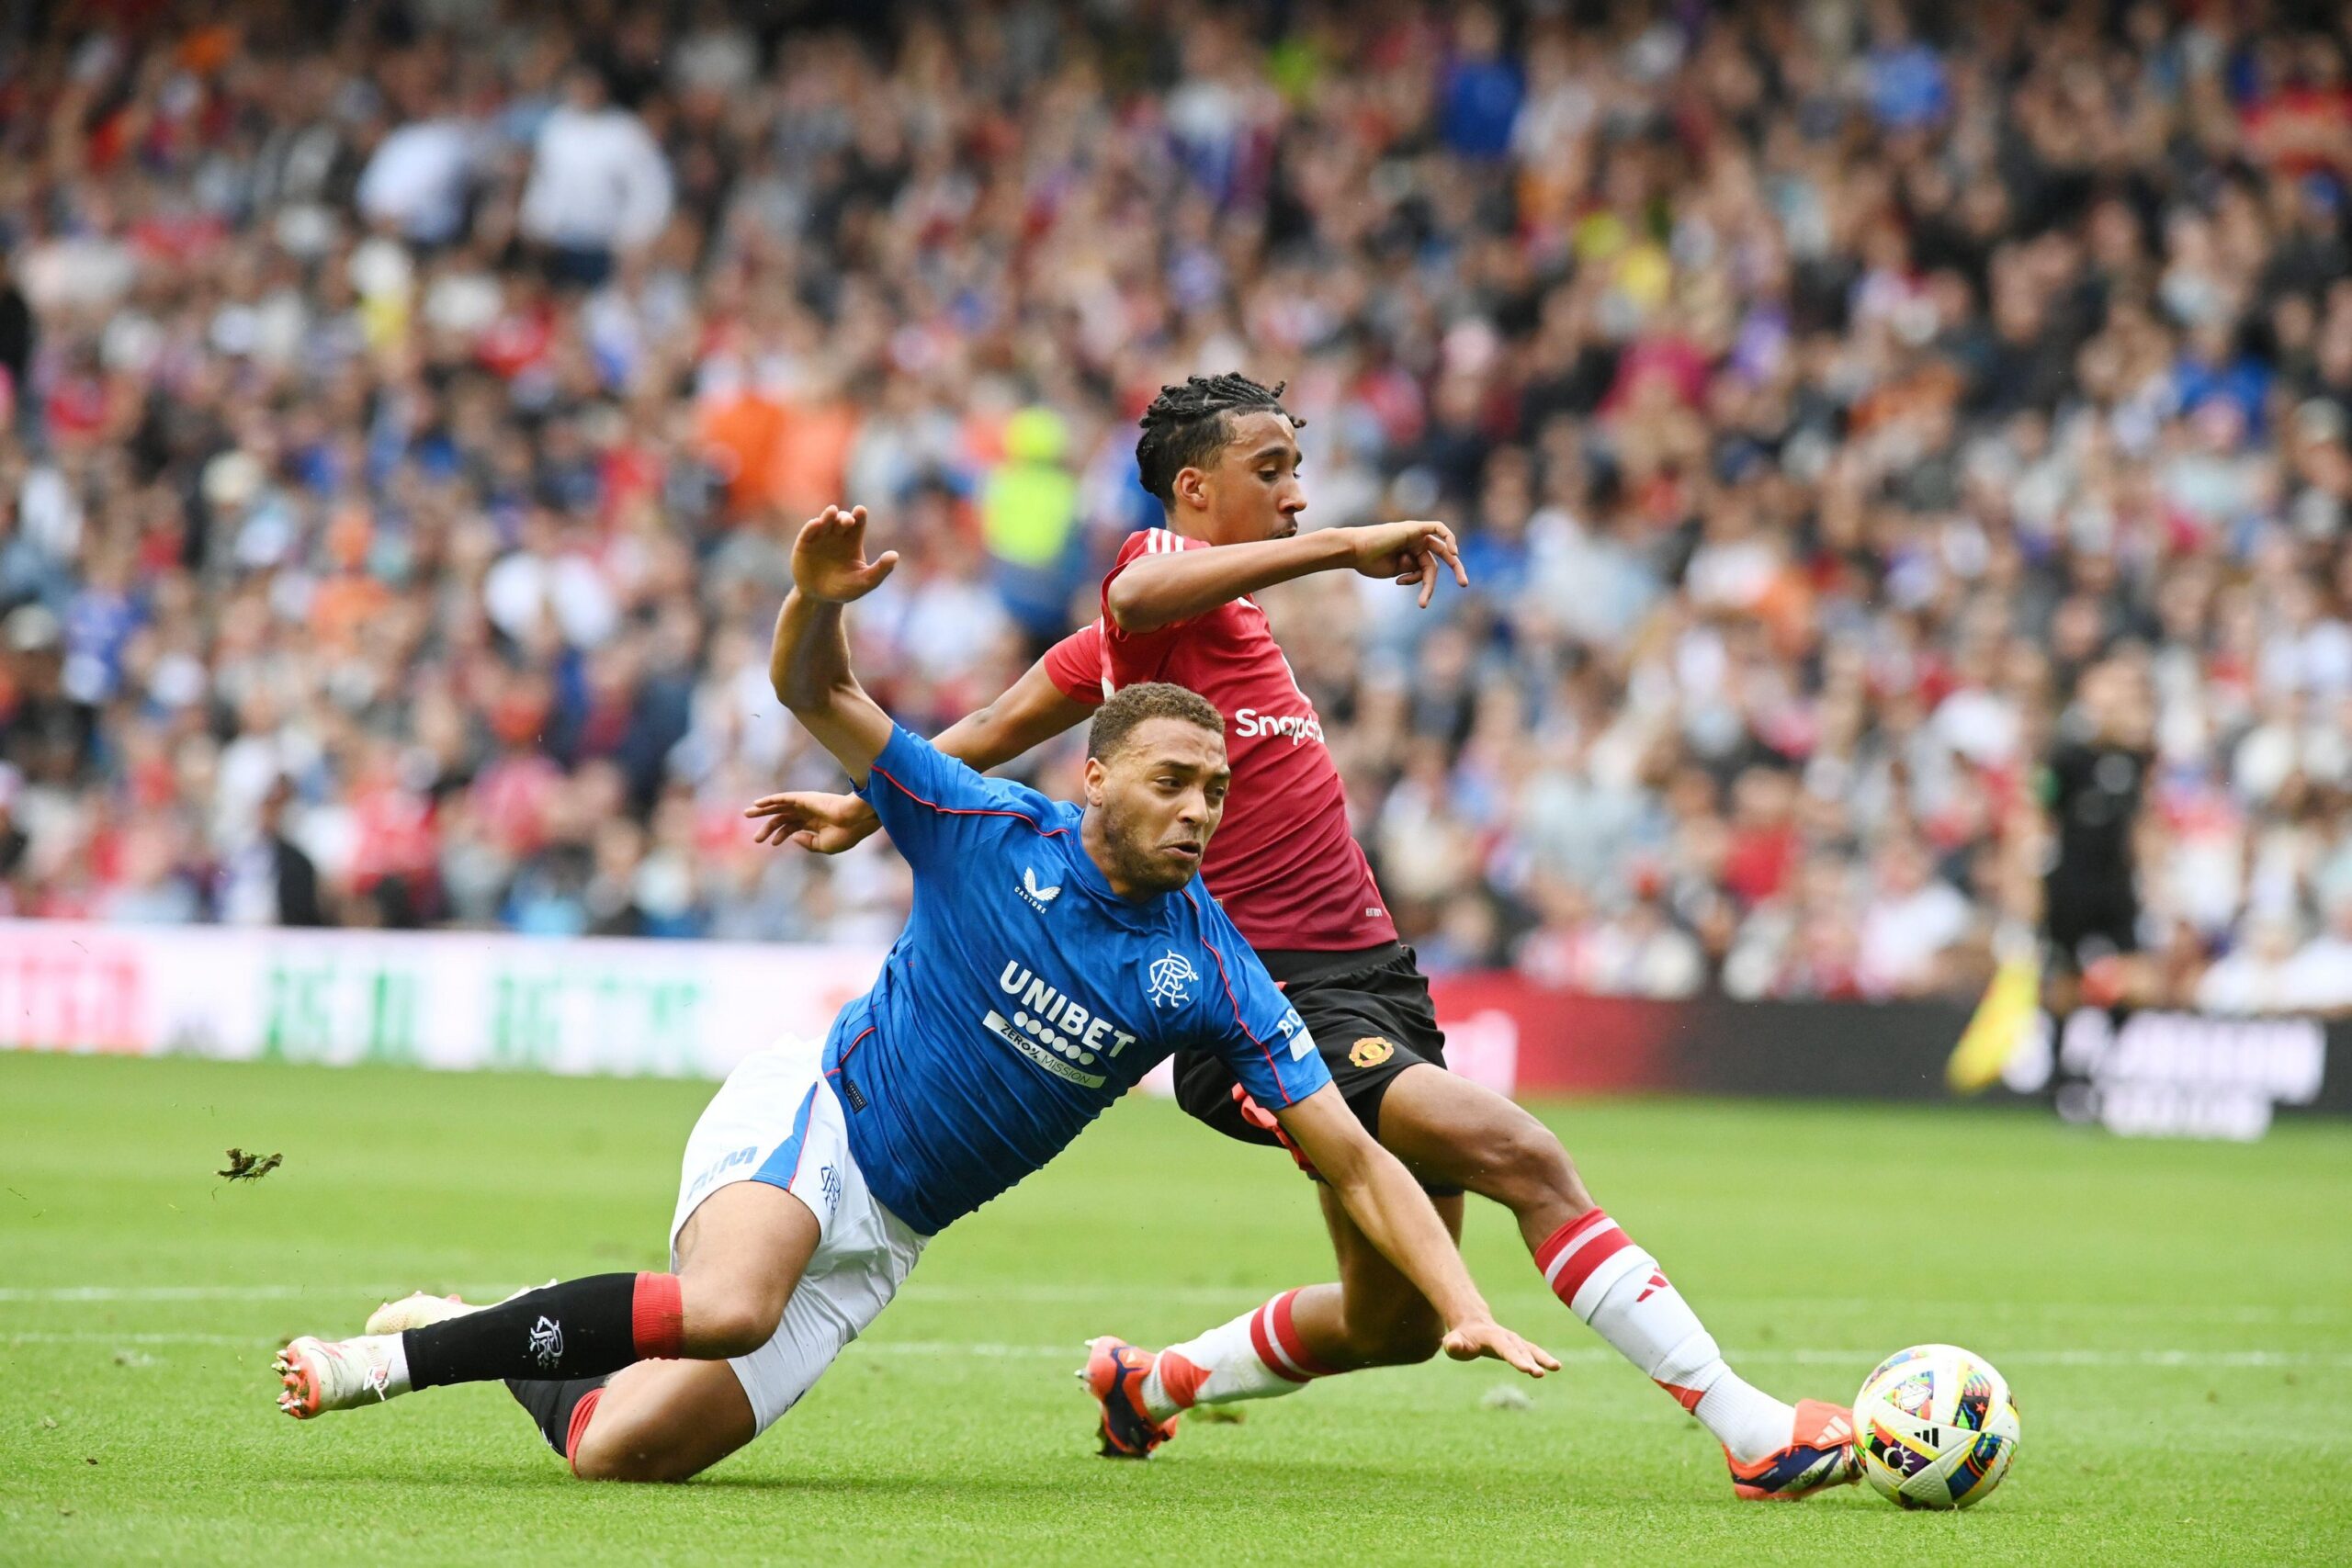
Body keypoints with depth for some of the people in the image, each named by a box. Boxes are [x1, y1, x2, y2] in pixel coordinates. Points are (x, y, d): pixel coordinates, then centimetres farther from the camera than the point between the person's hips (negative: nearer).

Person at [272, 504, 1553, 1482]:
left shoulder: (1210, 974, -3)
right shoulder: (994, 834, -7)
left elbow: (1354, 1160, -4)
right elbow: (814, 691, -5)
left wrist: (1465, 1309, -16)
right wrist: (816, 599, -29)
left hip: (880, 1236, 3)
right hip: (806, 1120, -3)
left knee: (620, 1453, -12)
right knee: (724, 1309, -40)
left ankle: (453, 1336, 18)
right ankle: (392, 1357, -25)